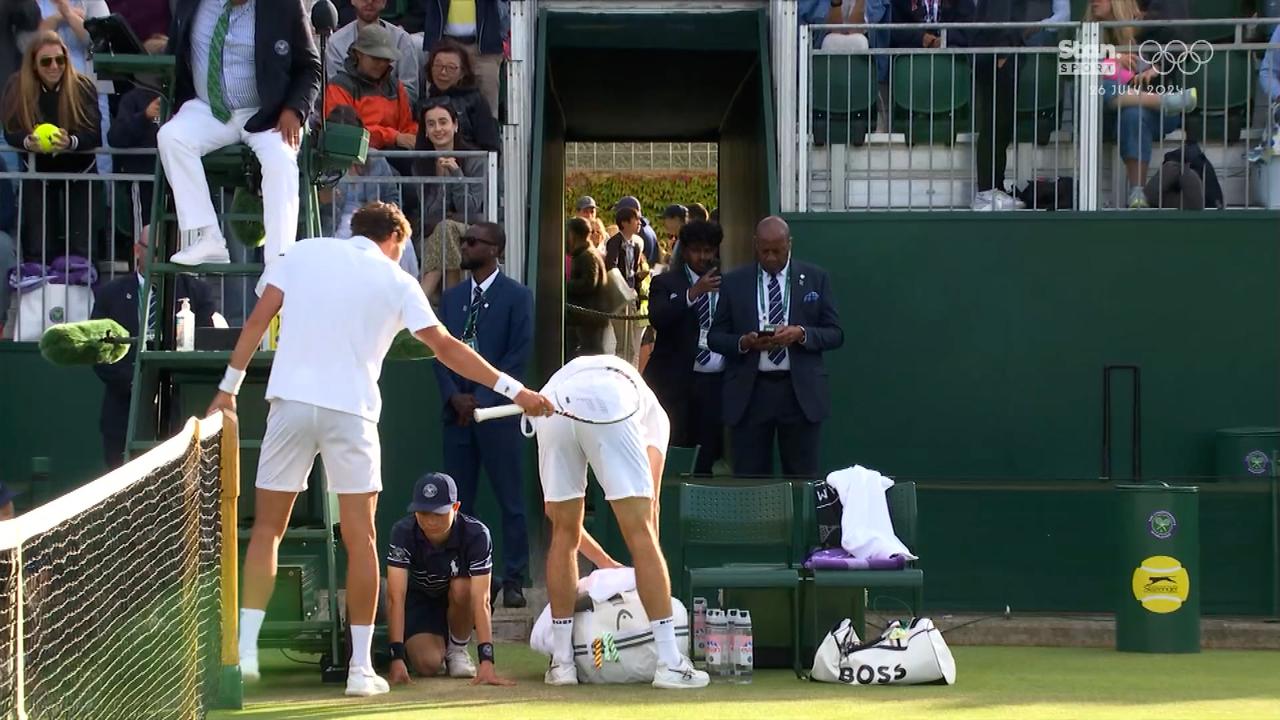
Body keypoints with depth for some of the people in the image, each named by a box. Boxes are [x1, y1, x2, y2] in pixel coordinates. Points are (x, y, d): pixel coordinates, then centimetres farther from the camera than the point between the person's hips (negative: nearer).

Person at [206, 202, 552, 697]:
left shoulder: (305, 253, 10)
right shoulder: (396, 282, 6)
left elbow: (258, 319, 5)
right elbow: (446, 348, 6)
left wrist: (229, 386, 9)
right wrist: (512, 389, 10)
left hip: (290, 400, 1)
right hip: (350, 410, -1)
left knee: (267, 529, 11)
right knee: (360, 539, 6)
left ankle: (246, 651, 3)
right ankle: (361, 668, 4)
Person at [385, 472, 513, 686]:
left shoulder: (476, 534, -30)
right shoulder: (403, 533, -28)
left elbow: (481, 600, -37)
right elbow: (395, 597, -34)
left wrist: (487, 662, -47)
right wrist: (397, 658, -44)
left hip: (459, 604, 0)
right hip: (419, 600, 0)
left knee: (461, 587, -35)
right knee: (428, 664, -25)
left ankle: (457, 650, -8)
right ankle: (438, 644, 13)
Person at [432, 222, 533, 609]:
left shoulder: (517, 297, 0)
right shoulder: (452, 297, 15)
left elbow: (519, 355, -7)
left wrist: (482, 398, -12)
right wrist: (454, 396, -6)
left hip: (497, 411, -5)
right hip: (457, 412, 5)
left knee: (510, 500, -2)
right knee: (459, 500, 5)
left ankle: (514, 580, 1)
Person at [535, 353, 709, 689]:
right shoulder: (654, 413, 37)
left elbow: (554, 509, 41)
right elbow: (650, 502, 24)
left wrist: (603, 561, 47)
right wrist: (649, 568, 32)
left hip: (550, 407, 3)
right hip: (609, 409, -3)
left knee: (564, 534, 18)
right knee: (641, 534, 2)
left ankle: (562, 661, 19)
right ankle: (669, 663, 0)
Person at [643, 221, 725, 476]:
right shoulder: (666, 283, 7)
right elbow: (657, 319, -12)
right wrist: (693, 293, -21)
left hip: (715, 386, 2)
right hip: (675, 384, -2)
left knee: (707, 461, 0)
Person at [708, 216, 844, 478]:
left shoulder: (815, 278, 7)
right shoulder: (734, 283, 8)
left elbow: (835, 334, 6)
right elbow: (715, 338, 9)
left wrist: (801, 334, -13)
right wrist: (743, 343, -12)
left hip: (800, 392, 0)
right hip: (749, 392, 0)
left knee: (802, 478, 1)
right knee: (748, 478, -1)